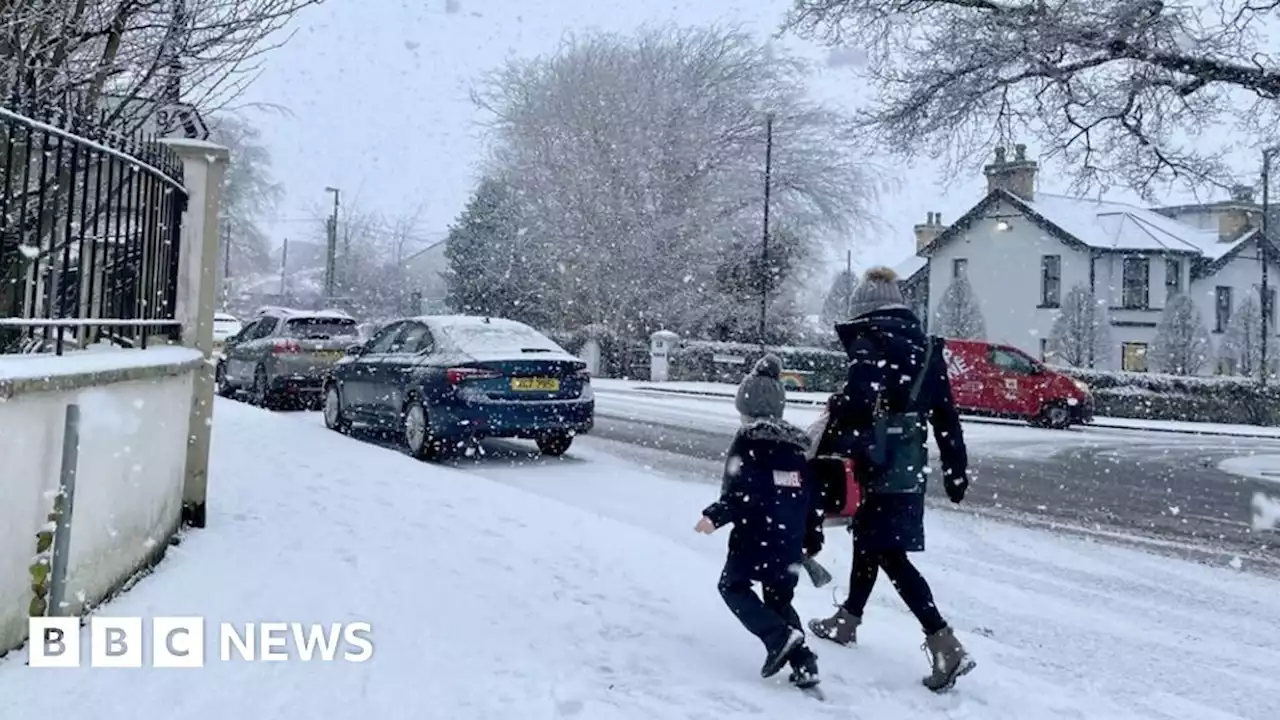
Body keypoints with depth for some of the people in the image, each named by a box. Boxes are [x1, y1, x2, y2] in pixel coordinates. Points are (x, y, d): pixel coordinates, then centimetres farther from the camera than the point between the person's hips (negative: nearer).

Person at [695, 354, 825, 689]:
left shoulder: (747, 442, -9)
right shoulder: (797, 445, 10)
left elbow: (740, 492, -19)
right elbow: (813, 497, 13)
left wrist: (715, 516, -17)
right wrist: (813, 539, 21)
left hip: (756, 537, -6)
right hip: (791, 543, 6)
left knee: (733, 586, 12)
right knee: (779, 598, 19)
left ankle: (780, 636, -5)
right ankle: (804, 663, 10)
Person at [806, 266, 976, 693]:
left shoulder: (869, 342, -10)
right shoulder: (925, 347, 12)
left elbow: (856, 402, -24)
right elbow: (946, 414, 13)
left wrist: (824, 445, -12)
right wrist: (956, 469, 17)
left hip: (882, 464, -8)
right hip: (910, 462, 8)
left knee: (889, 554, -4)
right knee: (868, 538, 21)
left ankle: (945, 646, -9)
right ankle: (847, 620, 36)